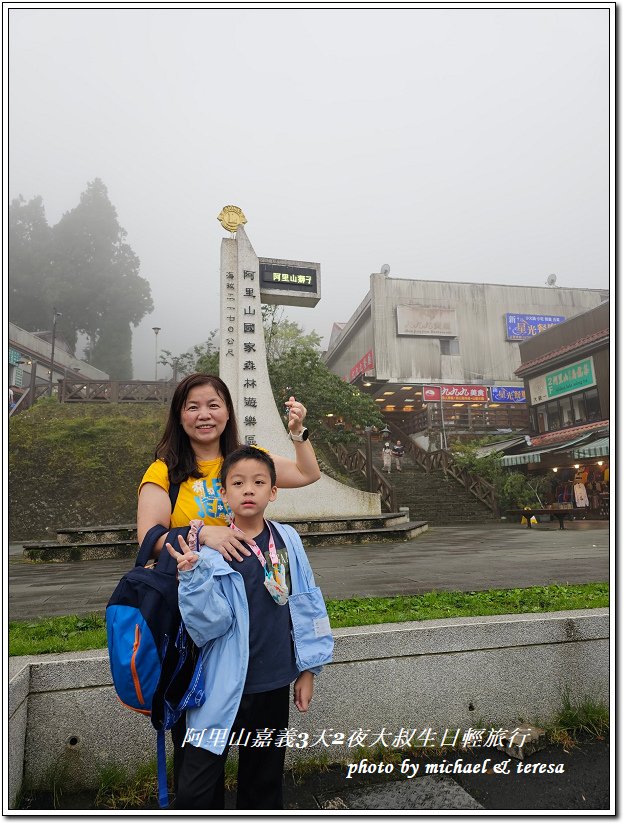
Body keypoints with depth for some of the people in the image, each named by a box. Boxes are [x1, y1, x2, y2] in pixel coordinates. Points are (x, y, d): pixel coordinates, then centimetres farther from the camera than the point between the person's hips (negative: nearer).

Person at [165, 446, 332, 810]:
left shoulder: (288, 539, -6)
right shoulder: (211, 550, -15)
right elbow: (213, 623, -19)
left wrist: (308, 669, 6)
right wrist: (194, 575, -34)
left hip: (275, 683, 3)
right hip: (225, 687, -3)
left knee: (265, 781, 21)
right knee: (197, 788, 7)